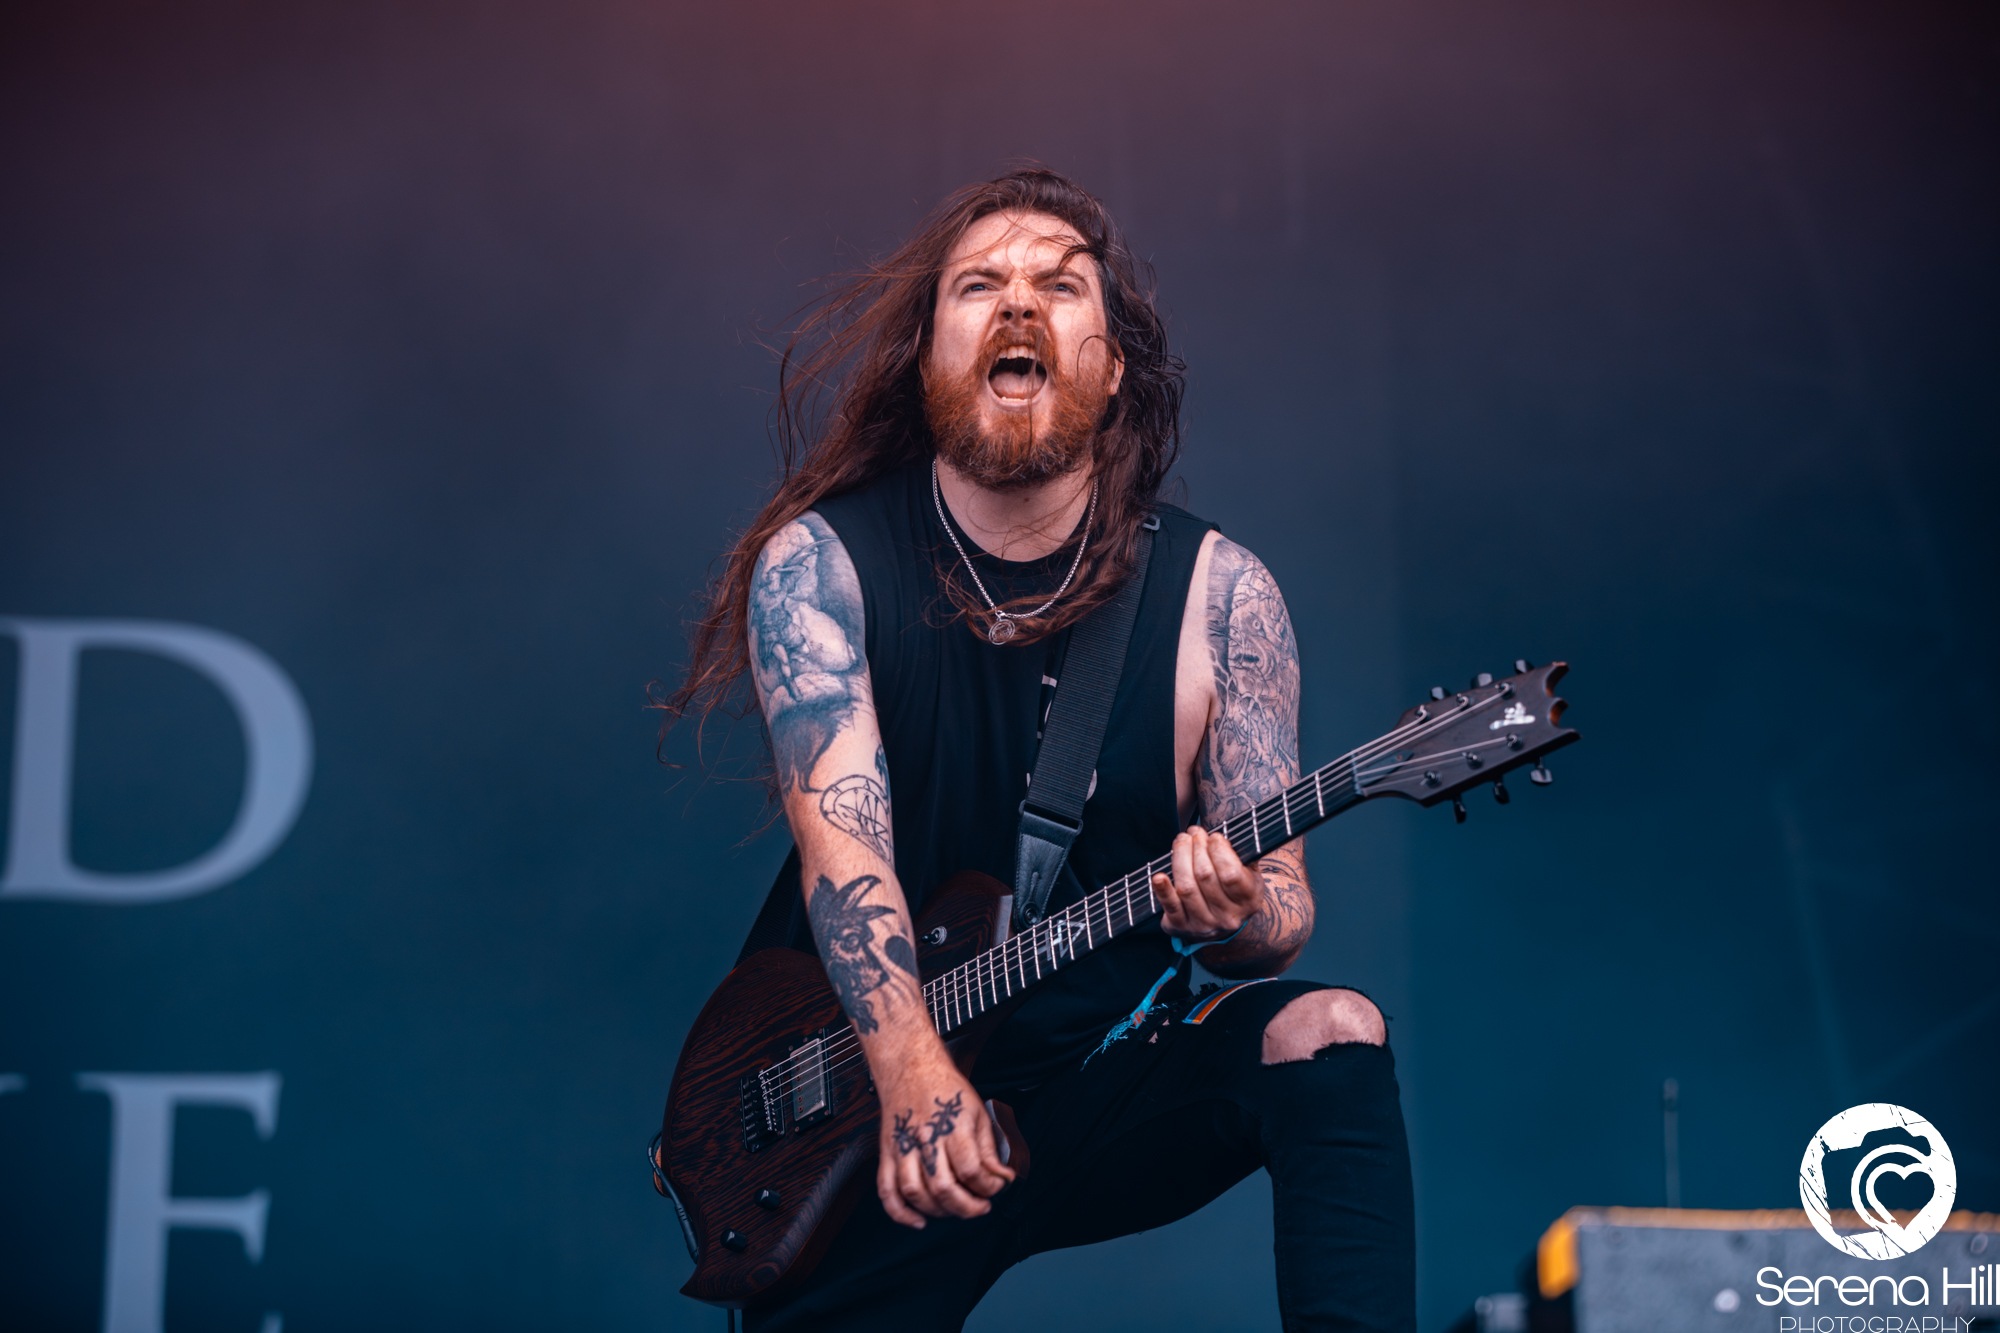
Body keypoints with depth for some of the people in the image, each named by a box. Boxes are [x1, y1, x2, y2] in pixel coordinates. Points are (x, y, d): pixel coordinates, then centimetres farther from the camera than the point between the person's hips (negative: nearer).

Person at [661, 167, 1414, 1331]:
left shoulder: (1217, 593, -3)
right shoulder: (817, 564, -5)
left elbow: (1285, 897, -3)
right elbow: (841, 841, -19)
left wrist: (1238, 917, -29)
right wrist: (912, 1074, -37)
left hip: (1115, 1081, 0)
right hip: (862, 1096, 0)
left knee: (1329, 1034, -25)